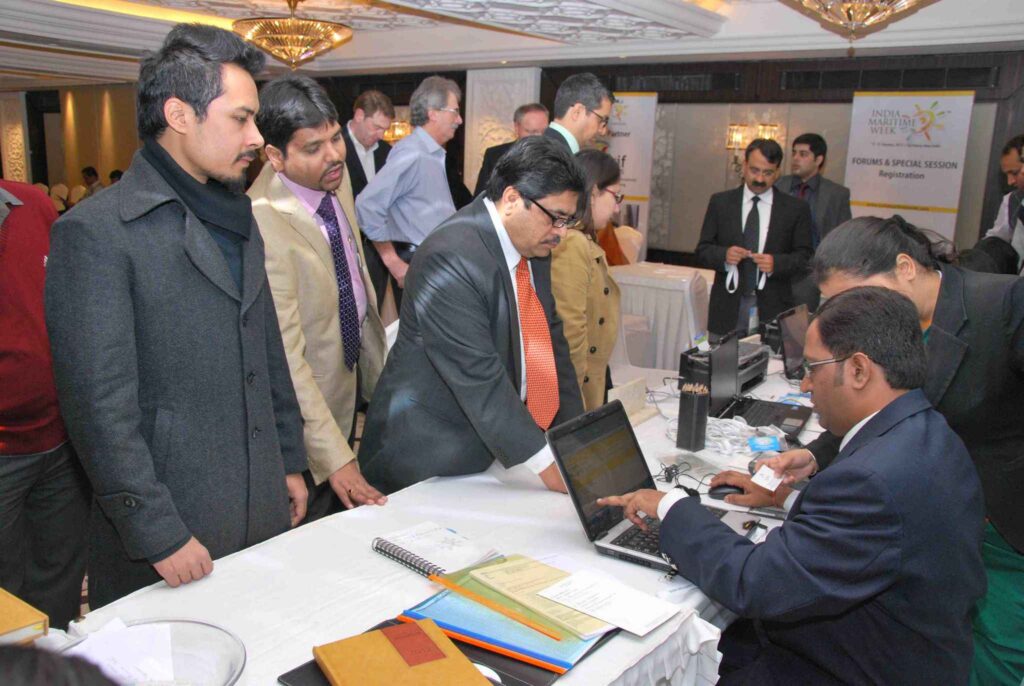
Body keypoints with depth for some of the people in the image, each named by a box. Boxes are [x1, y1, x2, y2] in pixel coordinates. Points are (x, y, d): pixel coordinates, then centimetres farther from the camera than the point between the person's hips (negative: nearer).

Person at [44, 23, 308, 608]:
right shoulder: (96, 232, -14)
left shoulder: (237, 216, 11)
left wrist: (291, 462, 14)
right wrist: (159, 535, -15)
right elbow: (99, 405, -17)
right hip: (172, 534, -6)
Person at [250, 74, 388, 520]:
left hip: (354, 367, 8)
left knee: (345, 516, 23)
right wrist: (335, 457, -31)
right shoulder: (264, 222, -32)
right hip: (306, 400, -7)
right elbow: (285, 356, -31)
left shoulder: (336, 178, -5)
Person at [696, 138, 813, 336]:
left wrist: (776, 263, -15)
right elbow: (702, 251, 6)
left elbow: (804, 258, 4)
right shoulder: (720, 202, 8)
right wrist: (724, 255, -14)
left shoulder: (796, 208, 5)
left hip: (772, 311, -1)